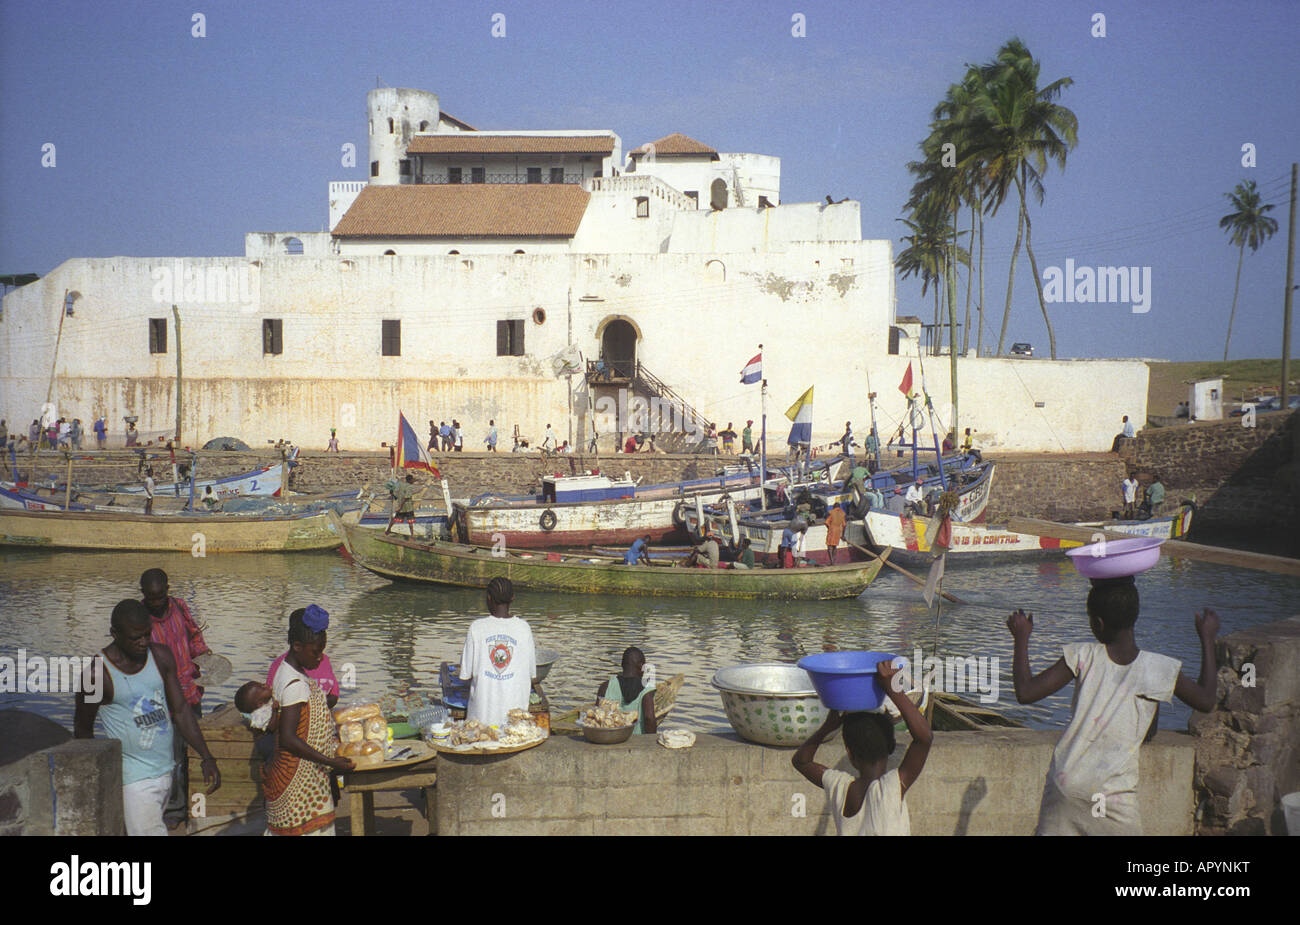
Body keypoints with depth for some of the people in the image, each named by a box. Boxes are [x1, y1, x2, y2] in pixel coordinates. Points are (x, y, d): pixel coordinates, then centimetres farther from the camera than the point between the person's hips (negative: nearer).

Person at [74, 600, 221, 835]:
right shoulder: (98, 673, -14)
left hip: (165, 770, 5)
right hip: (134, 780, -5)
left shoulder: (161, 656, 1)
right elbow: (83, 729, 0)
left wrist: (206, 758, -5)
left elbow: (180, 710, 4)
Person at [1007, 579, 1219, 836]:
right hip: (1115, 792, -1)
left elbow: (1025, 693, -5)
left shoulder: (1082, 657, -5)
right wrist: (1207, 639, 19)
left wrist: (1021, 638, 7)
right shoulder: (1159, 670, -5)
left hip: (1065, 784, 1)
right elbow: (1206, 701, 11)